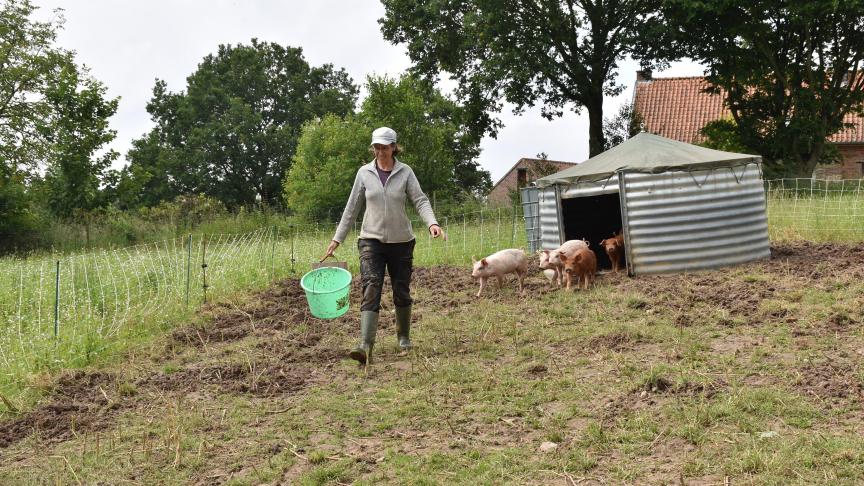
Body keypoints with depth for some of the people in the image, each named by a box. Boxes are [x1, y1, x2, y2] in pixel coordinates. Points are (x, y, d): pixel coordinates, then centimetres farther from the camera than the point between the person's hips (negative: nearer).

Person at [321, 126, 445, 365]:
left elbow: (420, 200, -9)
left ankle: (404, 337, 31)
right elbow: (351, 208, 8)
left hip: (401, 241, 1)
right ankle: (366, 346, -23)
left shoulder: (405, 172, 0)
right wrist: (337, 239, 7)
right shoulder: (364, 173, 3)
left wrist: (432, 223, -28)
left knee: (402, 291, 10)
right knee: (370, 289, -15)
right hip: (371, 240, 0)